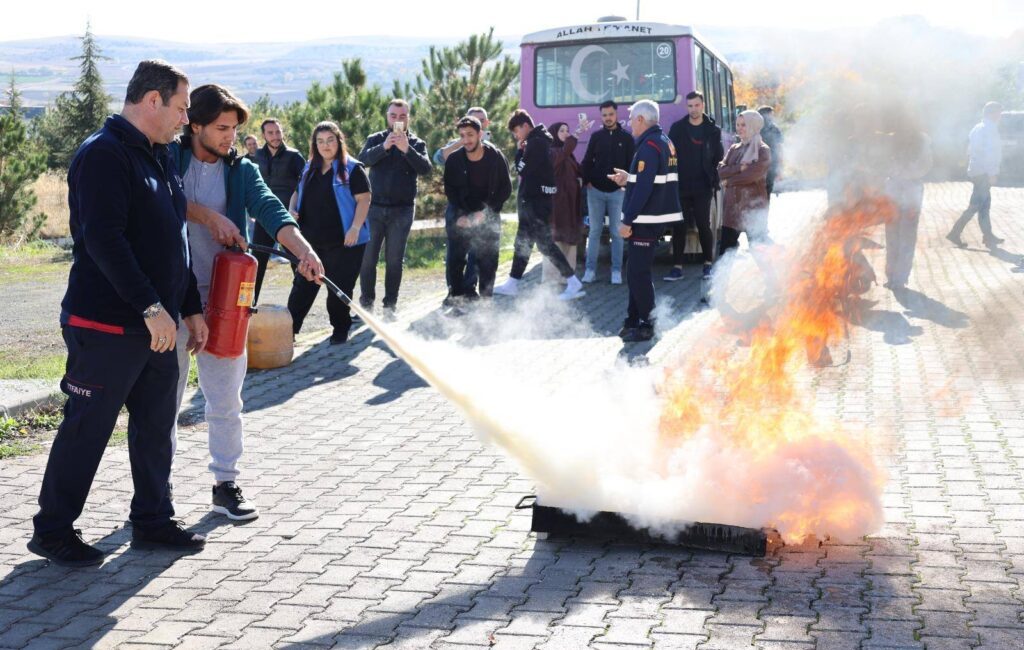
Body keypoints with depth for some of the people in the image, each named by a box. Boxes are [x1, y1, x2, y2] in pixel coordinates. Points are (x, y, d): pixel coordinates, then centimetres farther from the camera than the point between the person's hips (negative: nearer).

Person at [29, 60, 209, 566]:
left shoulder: (158, 158, 16)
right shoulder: (103, 155, -14)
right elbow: (103, 240, -24)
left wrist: (191, 308, 19)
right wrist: (151, 307, -25)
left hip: (155, 325, 9)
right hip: (106, 327, -9)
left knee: (156, 426, 13)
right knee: (86, 429, 1)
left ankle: (152, 521, 25)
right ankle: (52, 530, 14)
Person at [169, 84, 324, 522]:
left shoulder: (241, 170, 6)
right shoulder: (168, 157, 0)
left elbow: (270, 211, -11)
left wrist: (304, 249, -27)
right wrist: (208, 215, -21)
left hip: (222, 296, 3)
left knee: (226, 396, 7)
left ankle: (226, 483, 18)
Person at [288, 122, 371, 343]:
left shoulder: (352, 169, -6)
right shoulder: (310, 169, 12)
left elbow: (364, 200, -11)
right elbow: (297, 193, 23)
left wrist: (355, 228, -20)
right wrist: (292, 210, 2)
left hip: (343, 241, -5)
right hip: (312, 240, 5)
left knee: (340, 288, 4)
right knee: (303, 286, 6)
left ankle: (341, 329, 19)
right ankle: (289, 329, 9)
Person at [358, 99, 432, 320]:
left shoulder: (416, 143, 7)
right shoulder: (376, 139, 8)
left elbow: (425, 168, -11)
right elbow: (363, 159, -12)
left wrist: (407, 149, -26)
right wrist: (384, 147, -28)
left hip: (402, 210, 0)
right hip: (374, 208, 1)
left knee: (394, 260, 2)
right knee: (367, 258, 0)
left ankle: (390, 306, 9)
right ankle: (366, 302, 11)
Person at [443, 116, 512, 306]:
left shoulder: (495, 157, -11)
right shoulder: (454, 160, -9)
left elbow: (506, 188, -6)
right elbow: (450, 190, 1)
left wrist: (486, 211, -15)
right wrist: (460, 215, -11)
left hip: (488, 216, 0)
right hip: (462, 215, 0)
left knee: (488, 261, 1)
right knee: (456, 259, -5)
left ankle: (486, 300, 11)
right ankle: (457, 299, 3)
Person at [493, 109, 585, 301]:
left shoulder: (536, 142, -16)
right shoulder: (540, 140, 15)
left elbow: (522, 168, -15)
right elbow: (525, 168, 16)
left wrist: (520, 150, 0)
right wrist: (522, 150, 1)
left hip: (535, 200, -10)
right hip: (533, 199, 10)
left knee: (544, 242, -10)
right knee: (522, 242, 15)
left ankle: (574, 284, -11)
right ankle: (512, 284, 23)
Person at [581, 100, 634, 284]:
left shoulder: (626, 138, 3)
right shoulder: (596, 137, 7)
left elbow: (632, 164, 4)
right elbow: (587, 161, 9)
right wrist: (586, 180, -4)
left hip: (617, 192, -1)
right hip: (595, 191, 1)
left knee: (616, 232, 2)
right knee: (594, 231, 4)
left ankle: (616, 271, 6)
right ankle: (590, 270, 7)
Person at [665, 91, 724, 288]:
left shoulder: (713, 130, 3)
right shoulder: (677, 128, 4)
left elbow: (719, 157, 7)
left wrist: (713, 180, 2)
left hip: (702, 188, -1)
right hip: (681, 187, 1)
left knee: (704, 226, 3)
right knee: (679, 227, 3)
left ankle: (708, 264, 15)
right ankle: (677, 267, 7)